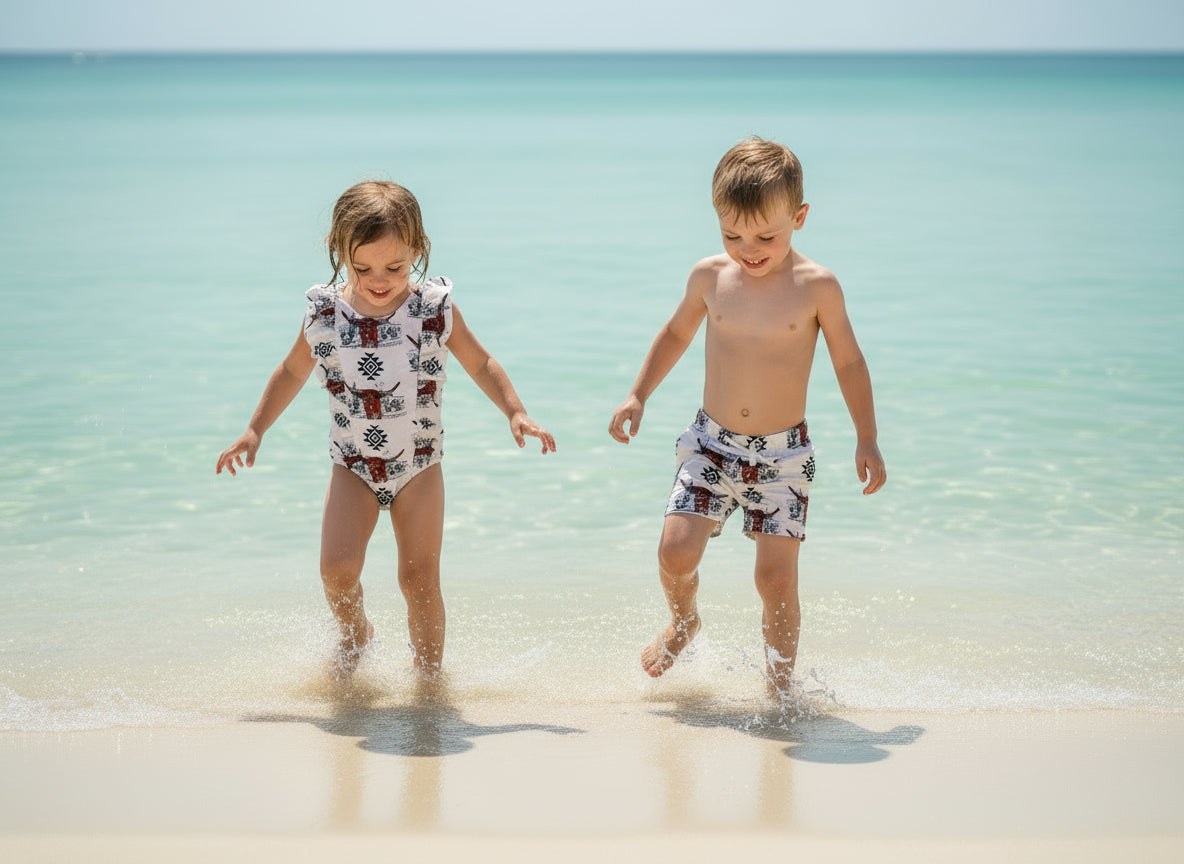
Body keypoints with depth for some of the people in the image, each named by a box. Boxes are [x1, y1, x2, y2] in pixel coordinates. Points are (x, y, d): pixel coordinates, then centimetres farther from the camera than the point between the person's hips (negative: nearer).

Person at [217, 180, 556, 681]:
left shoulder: (436, 309, -10)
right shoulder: (324, 313, -7)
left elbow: (480, 364, 3)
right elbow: (292, 372, 10)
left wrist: (515, 413, -10)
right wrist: (255, 430, 8)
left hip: (419, 464, -1)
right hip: (354, 465, 1)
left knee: (420, 577, 0)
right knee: (337, 567, -13)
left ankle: (428, 674, 20)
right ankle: (355, 636, 19)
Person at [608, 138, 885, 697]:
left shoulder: (817, 287, -8)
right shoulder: (709, 277, -1)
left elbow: (849, 362, 2)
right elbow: (676, 334, 18)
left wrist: (867, 440, 1)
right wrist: (638, 395, 15)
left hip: (783, 452, -2)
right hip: (711, 444, 2)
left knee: (776, 577, -6)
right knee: (676, 552, -11)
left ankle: (780, 684, 15)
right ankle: (683, 622, 23)